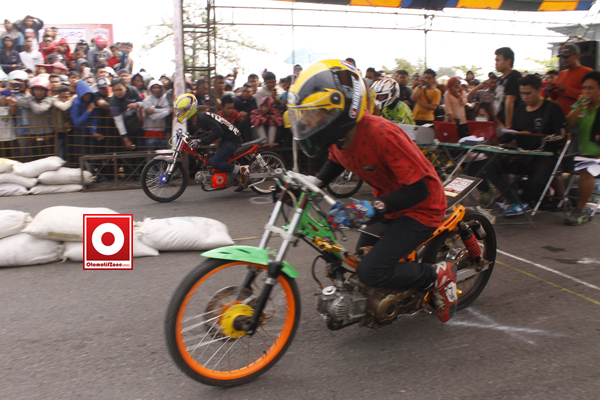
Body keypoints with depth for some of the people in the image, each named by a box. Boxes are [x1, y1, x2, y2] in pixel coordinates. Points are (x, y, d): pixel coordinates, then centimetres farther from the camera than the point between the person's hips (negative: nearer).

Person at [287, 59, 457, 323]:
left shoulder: (381, 134, -33)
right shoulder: (338, 135, -9)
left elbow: (418, 188, -30)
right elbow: (336, 162, 17)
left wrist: (372, 208, -41)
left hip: (420, 207, -8)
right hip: (387, 204, 8)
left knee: (371, 272, -19)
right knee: (359, 262, 12)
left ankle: (438, 276, 1)